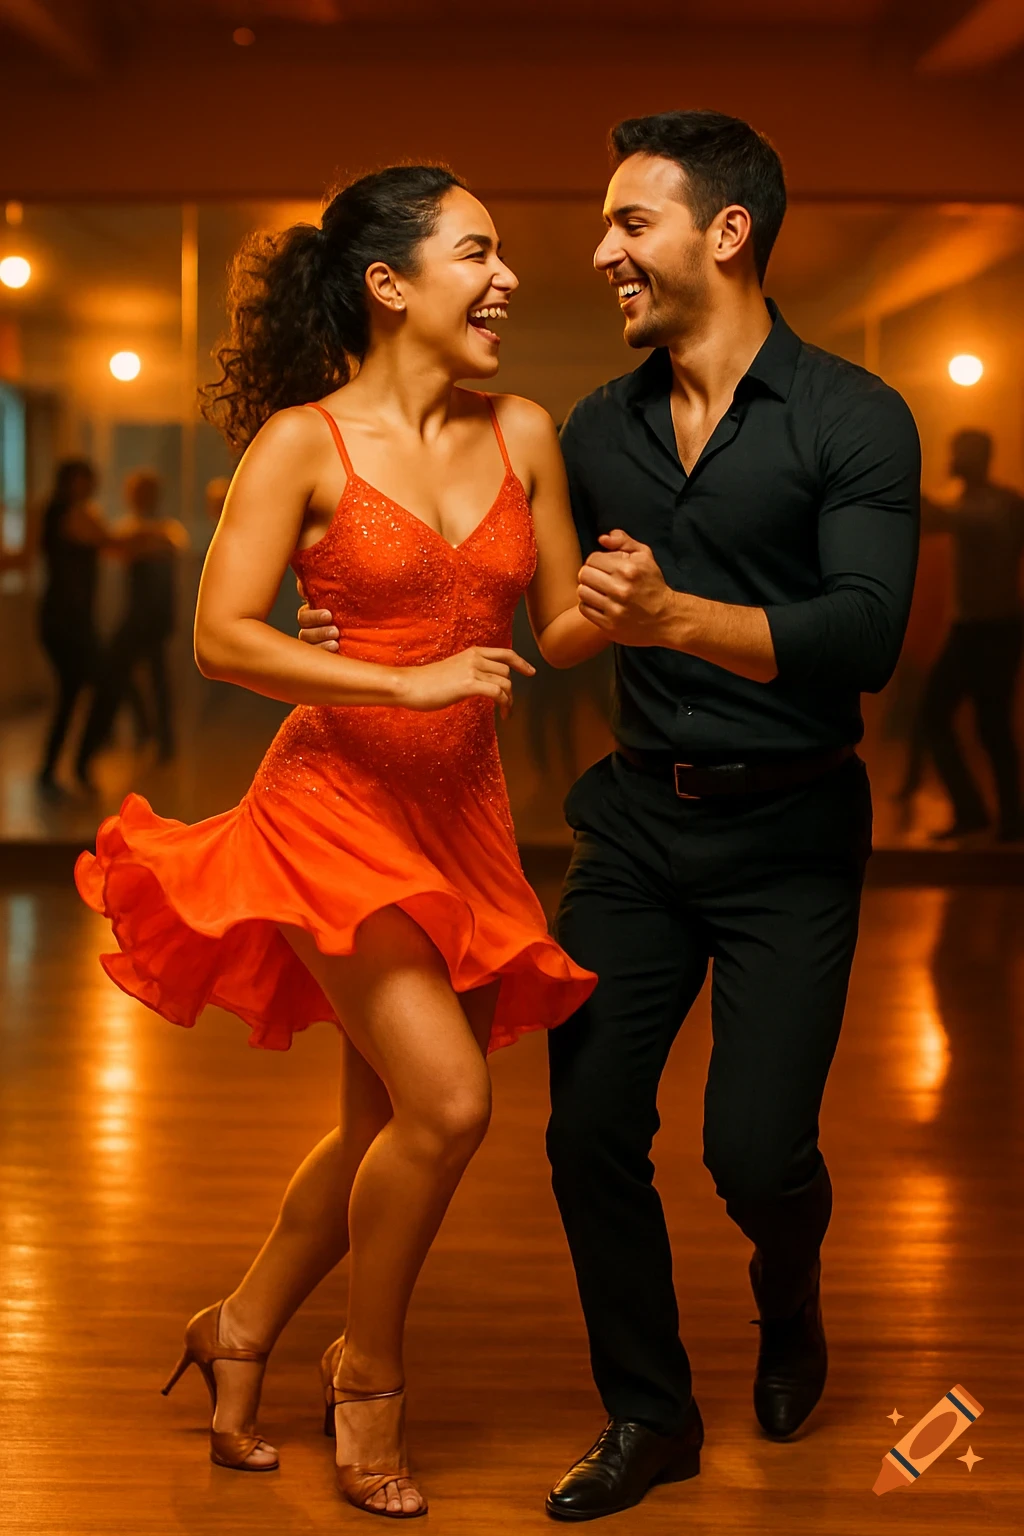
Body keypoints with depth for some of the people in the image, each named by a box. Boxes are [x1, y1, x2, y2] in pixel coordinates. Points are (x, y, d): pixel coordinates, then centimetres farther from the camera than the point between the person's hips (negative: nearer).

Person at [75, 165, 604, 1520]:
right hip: (338, 799, -6)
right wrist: (410, 683, -20)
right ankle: (368, 1370, 10)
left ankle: (241, 1331, 34)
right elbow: (222, 637, -13)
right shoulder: (305, 442, -8)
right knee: (447, 1101, -16)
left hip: (462, 813, 6)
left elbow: (560, 633, 8)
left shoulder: (523, 435, 5)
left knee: (388, 1126, 10)